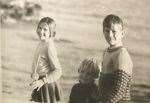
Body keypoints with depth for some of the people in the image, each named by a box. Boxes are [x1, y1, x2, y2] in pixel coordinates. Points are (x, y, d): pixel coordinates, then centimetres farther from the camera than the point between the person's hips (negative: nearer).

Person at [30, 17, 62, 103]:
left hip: (48, 86, -9)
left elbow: (58, 71, -23)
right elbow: (36, 64, 11)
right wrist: (34, 74, -9)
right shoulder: (41, 44, 3)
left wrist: (42, 81, -27)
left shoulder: (49, 47, -22)